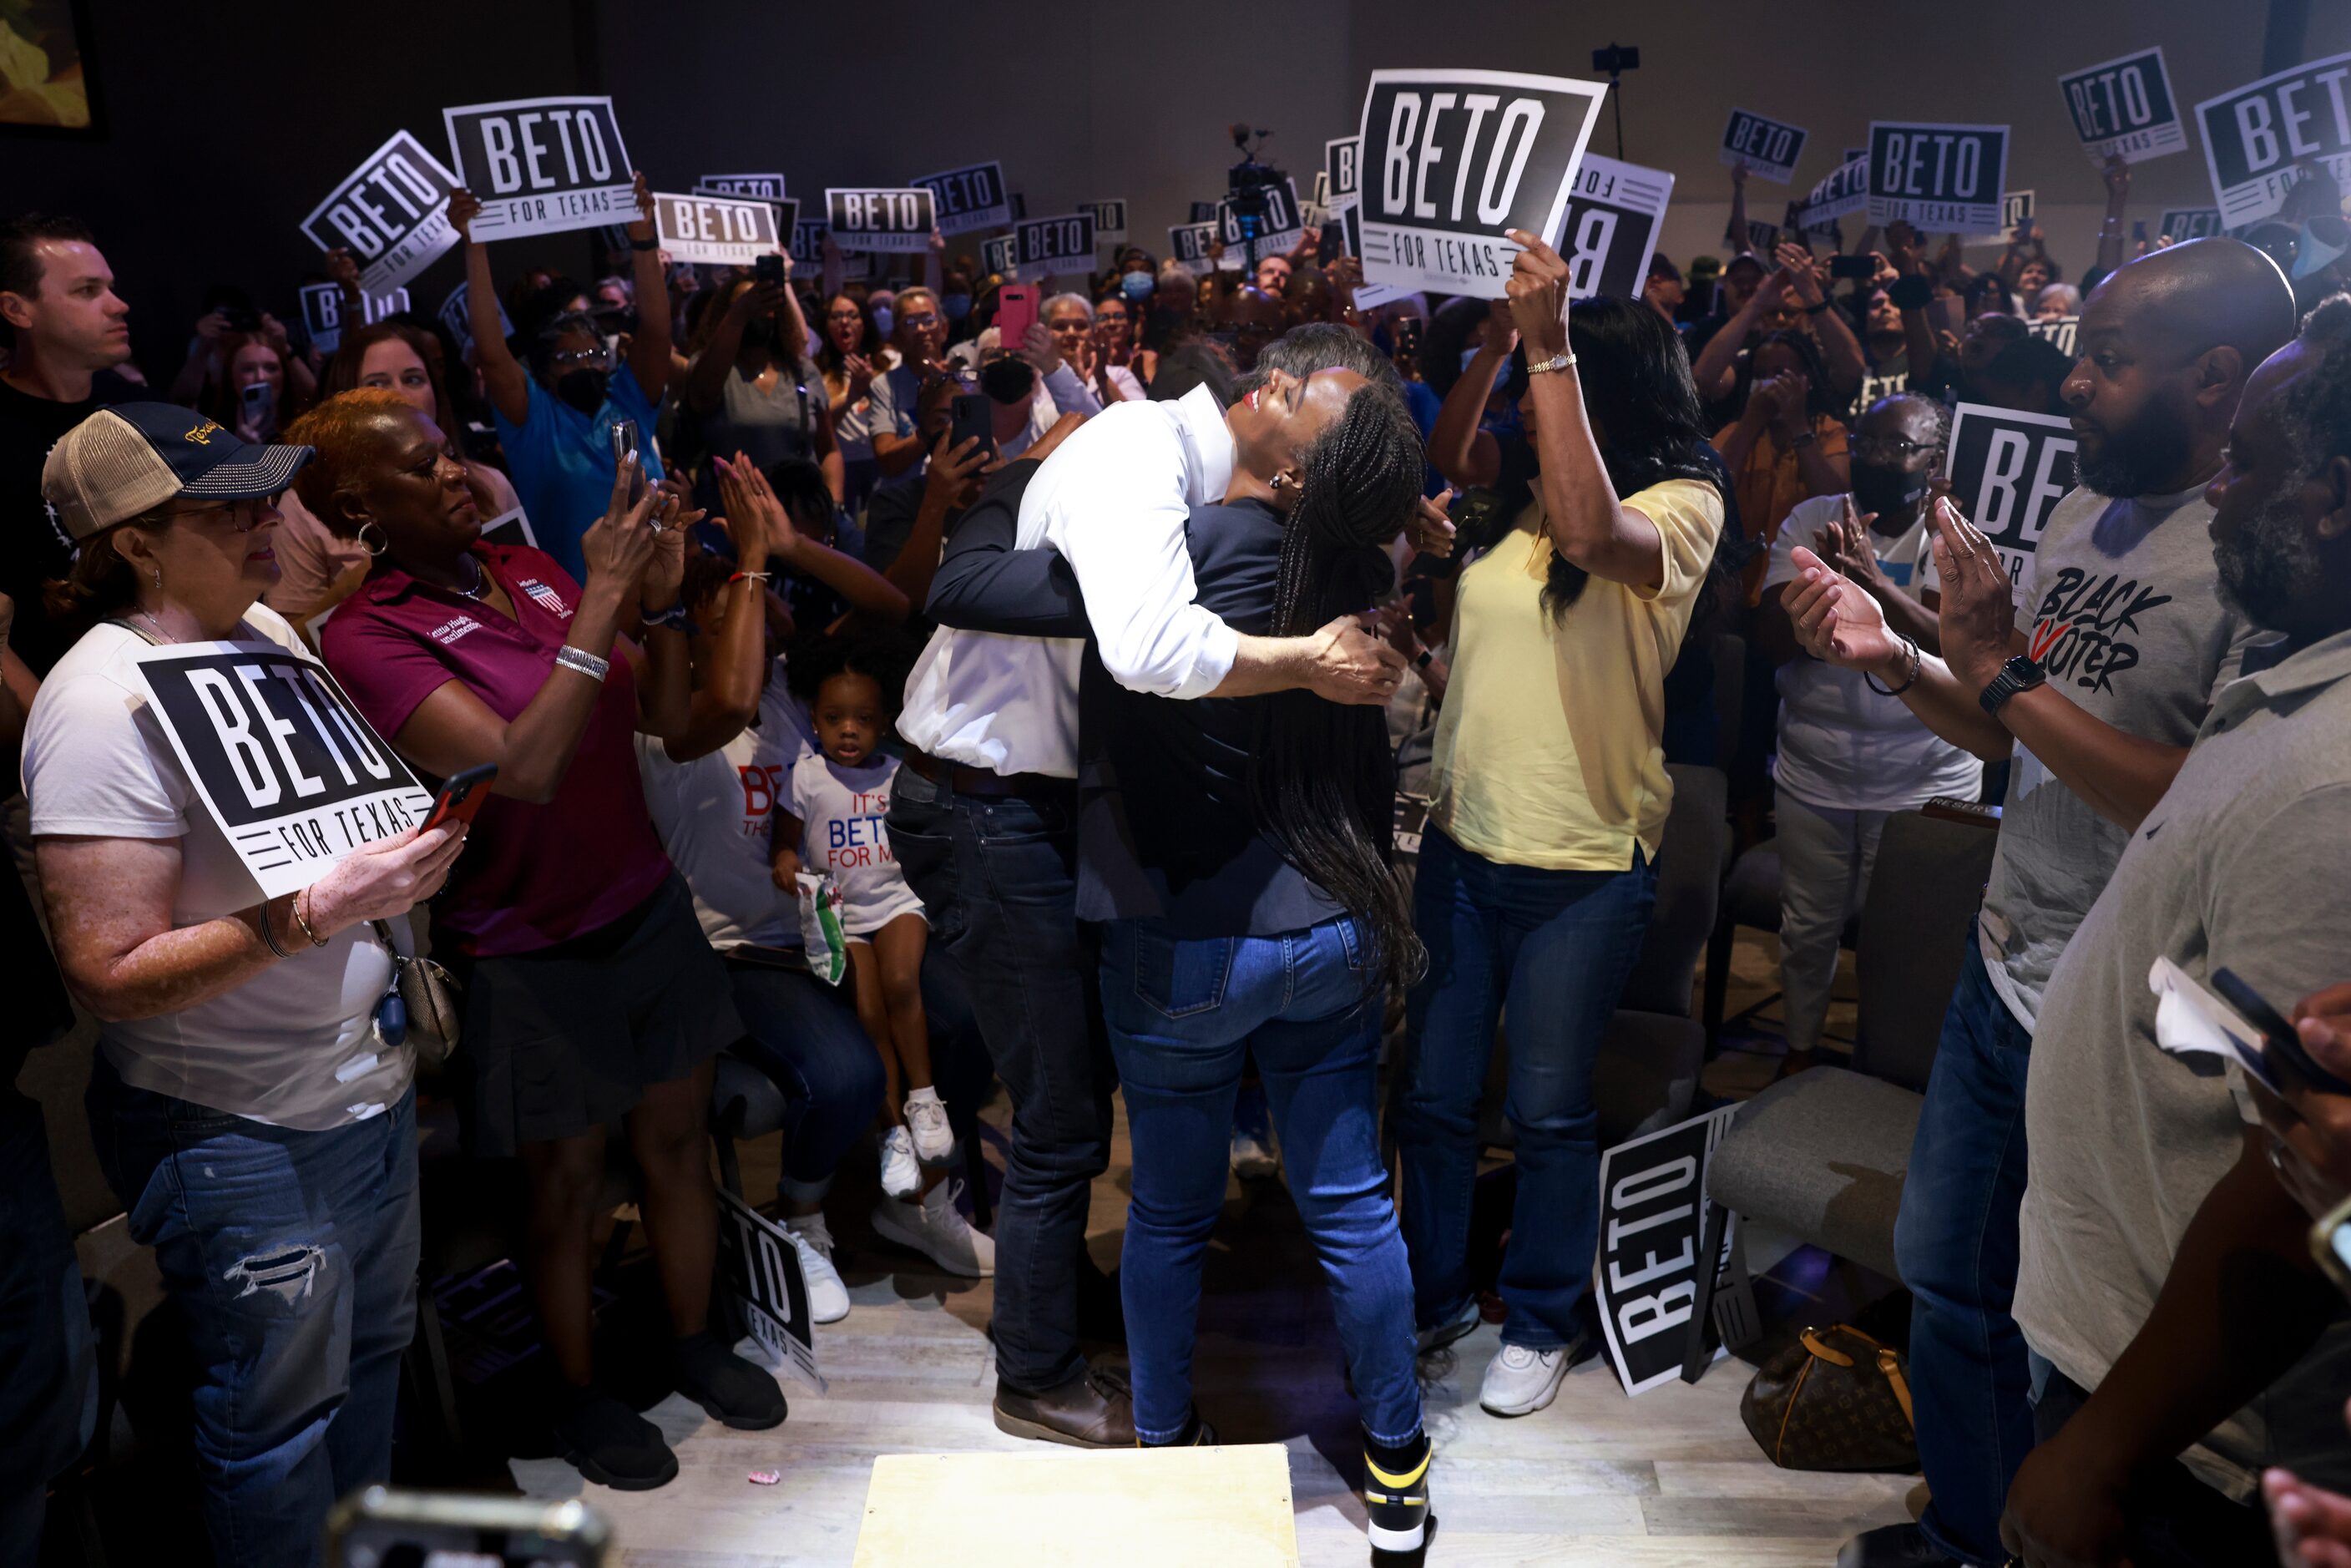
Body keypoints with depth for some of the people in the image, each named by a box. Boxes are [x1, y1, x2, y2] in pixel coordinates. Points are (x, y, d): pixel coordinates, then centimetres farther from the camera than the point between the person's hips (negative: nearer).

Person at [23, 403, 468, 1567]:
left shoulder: (269, 629, 5)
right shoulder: (104, 706, -21)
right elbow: (111, 977, -23)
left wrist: (415, 835, 1)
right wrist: (320, 911, -32)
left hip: (369, 1078, 8)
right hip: (239, 1133, -8)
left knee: (372, 1354, 24)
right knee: (278, 1423, 11)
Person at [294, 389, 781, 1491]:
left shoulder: (528, 573, 2)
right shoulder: (367, 636, -16)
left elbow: (663, 719, 4)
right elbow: (523, 769, -28)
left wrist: (659, 597, -11)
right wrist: (603, 596, -27)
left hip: (648, 906, 5)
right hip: (535, 956, -5)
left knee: (677, 1141, 16)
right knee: (568, 1184, 12)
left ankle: (696, 1341, 39)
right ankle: (579, 1398, 35)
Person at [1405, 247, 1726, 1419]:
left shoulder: (1682, 504, -11)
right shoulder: (1528, 490, 7)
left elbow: (1594, 536, -31)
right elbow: (1445, 450, 18)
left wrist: (1549, 345, -30)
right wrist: (1499, 336, 3)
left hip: (1582, 863, -6)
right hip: (1462, 839, 6)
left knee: (1549, 1111, 9)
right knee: (1432, 1093, 15)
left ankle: (1542, 1320, 31)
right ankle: (1435, 1292, 36)